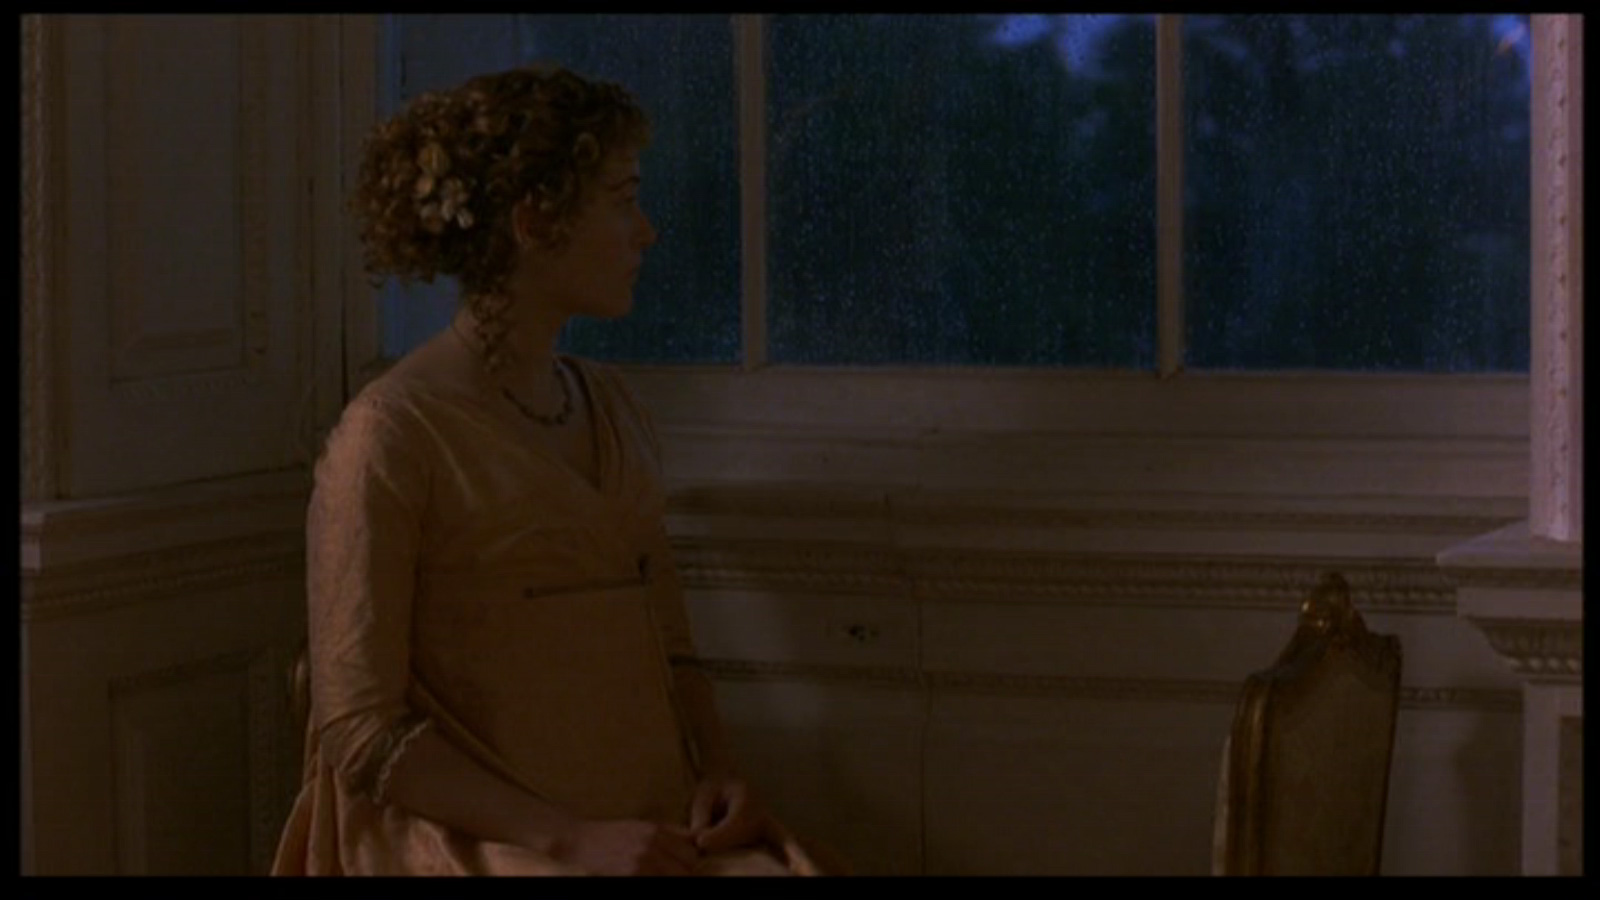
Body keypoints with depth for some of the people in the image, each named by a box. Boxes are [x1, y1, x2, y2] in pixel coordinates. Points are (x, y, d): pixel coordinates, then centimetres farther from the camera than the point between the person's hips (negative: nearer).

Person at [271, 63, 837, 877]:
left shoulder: (609, 405, 16)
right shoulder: (392, 434, -6)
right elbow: (359, 736, -9)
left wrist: (719, 773, 1)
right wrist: (572, 839, -17)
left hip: (655, 832, 7)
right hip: (481, 839, -6)